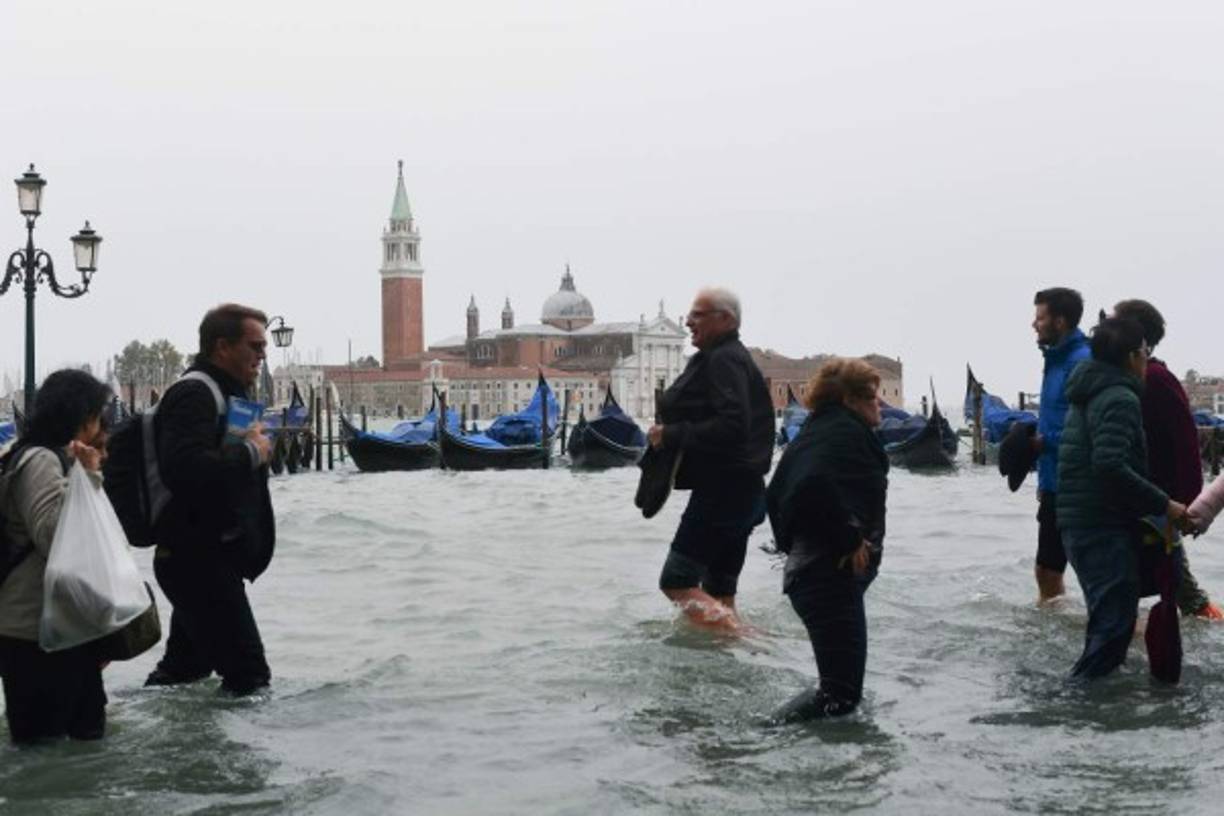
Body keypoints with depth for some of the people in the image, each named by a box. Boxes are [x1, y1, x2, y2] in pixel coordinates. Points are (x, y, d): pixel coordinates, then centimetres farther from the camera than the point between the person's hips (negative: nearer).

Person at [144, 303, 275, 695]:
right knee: (248, 674, -13)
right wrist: (250, 451, -21)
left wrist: (256, 447, 7)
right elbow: (184, 469, -32)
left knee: (187, 664, 19)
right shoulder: (194, 394, -16)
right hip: (197, 557, -11)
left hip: (202, 556, 11)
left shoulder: (222, 393, 18)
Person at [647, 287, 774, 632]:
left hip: (722, 490, -11)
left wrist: (672, 435, -18)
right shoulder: (731, 357, 20)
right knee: (719, 591, 13)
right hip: (739, 489, 11)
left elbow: (731, 426, -26)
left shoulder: (724, 360, -14)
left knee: (677, 581, -10)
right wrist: (671, 433, 11)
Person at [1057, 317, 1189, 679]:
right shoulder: (1121, 398, -13)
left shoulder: (1087, 397, 19)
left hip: (1078, 523, 10)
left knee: (1108, 620, 17)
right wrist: (1163, 504, -20)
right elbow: (1110, 465, -26)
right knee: (1115, 623, -10)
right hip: (1105, 526, -10)